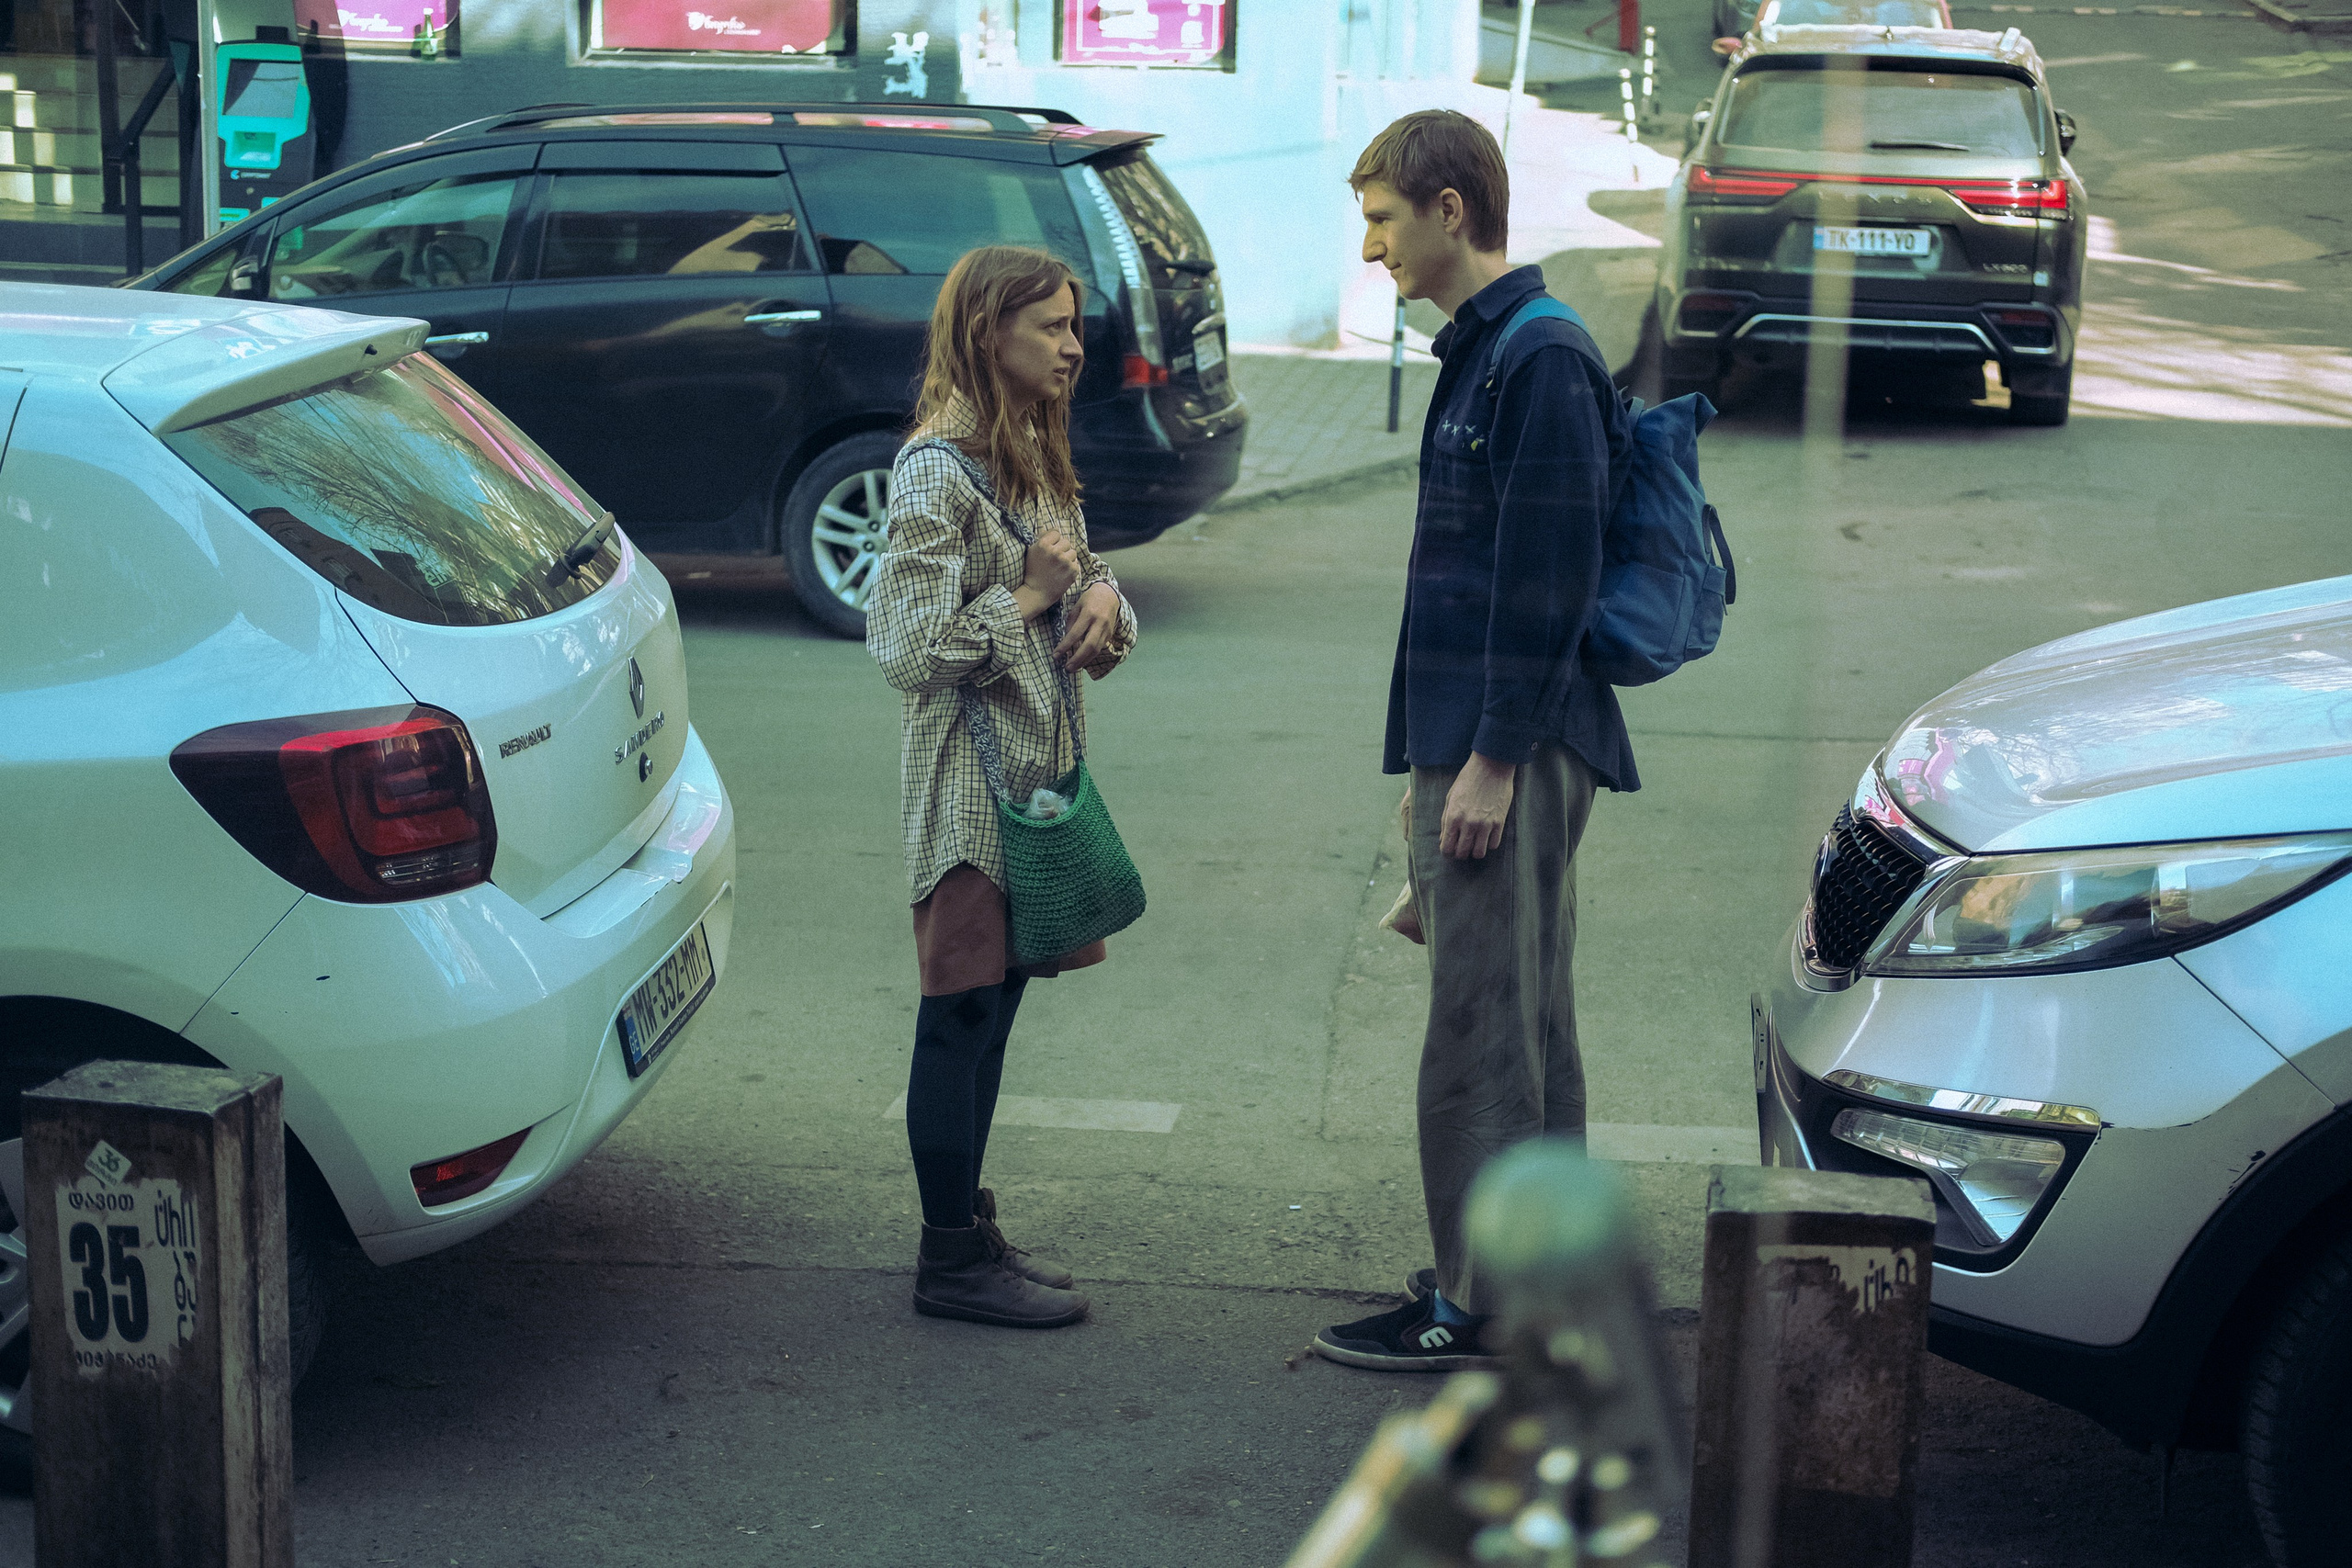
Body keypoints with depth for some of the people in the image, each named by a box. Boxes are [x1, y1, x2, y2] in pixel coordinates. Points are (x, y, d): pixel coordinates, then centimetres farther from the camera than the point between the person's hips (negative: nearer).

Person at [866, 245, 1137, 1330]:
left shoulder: (1035, 457, 12)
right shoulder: (938, 470, -16)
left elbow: (1079, 574, 20)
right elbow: (907, 648, -21)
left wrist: (1102, 597, -3)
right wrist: (1029, 596, -15)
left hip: (1039, 762, 9)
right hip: (971, 779, -9)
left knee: (992, 1008, 14)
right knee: (960, 1015, -1)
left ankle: (969, 1231, 24)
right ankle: (951, 1260, 9)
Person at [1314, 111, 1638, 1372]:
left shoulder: (1542, 358, -15)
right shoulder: (1481, 353, 16)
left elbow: (1550, 578, -20)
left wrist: (1493, 759, -20)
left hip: (1513, 748, -10)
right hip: (1476, 740, 10)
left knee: (1482, 1027, -4)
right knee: (1525, 1019, 15)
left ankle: (1478, 1307, 3)